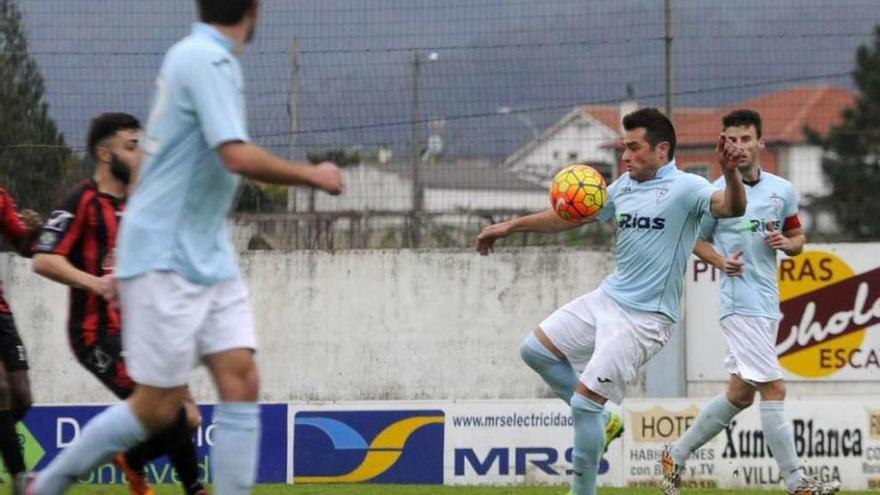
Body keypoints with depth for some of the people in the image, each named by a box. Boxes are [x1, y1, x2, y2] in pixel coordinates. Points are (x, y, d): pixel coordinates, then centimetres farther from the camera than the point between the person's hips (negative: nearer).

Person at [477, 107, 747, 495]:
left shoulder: (685, 188, -15)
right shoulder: (624, 187, 9)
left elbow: (732, 208, -33)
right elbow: (570, 216, 21)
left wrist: (730, 173, -53)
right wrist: (511, 226, 20)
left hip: (644, 318, -8)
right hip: (607, 298, 8)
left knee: (584, 402, -11)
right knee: (535, 350, 12)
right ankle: (597, 417, 22)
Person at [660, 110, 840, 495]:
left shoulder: (782, 190, 8)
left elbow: (798, 238, 17)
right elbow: (697, 240, 7)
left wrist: (786, 243, -6)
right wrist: (720, 261, -12)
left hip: (768, 303, 7)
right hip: (741, 304, -7)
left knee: (740, 394, 12)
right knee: (773, 390, -11)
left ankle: (677, 456, 25)